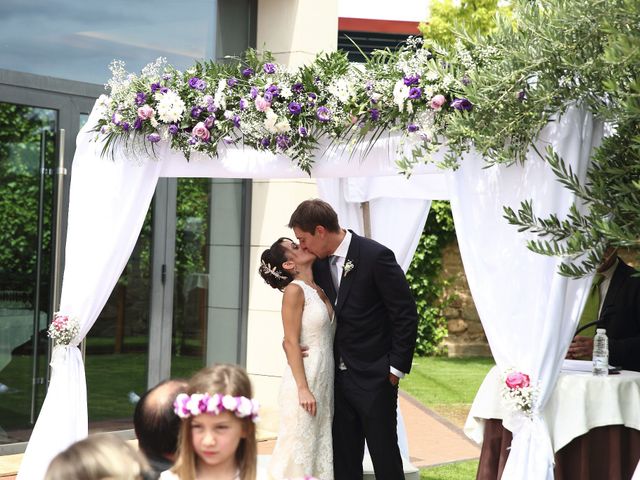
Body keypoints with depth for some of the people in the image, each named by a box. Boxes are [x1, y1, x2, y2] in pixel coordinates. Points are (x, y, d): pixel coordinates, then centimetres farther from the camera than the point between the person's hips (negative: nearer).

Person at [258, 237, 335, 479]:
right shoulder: (294, 290, -10)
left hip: (325, 382, 7)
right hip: (304, 380, -7)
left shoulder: (320, 290, 12)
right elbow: (291, 342, -13)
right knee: (299, 449, -4)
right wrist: (303, 388, -18)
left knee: (320, 448, 9)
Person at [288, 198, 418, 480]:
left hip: (375, 378, -6)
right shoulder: (320, 263, 5)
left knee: (384, 456, 1)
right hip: (340, 377, 6)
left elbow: (406, 314, -11)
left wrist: (396, 368, -10)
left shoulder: (376, 256, -14)